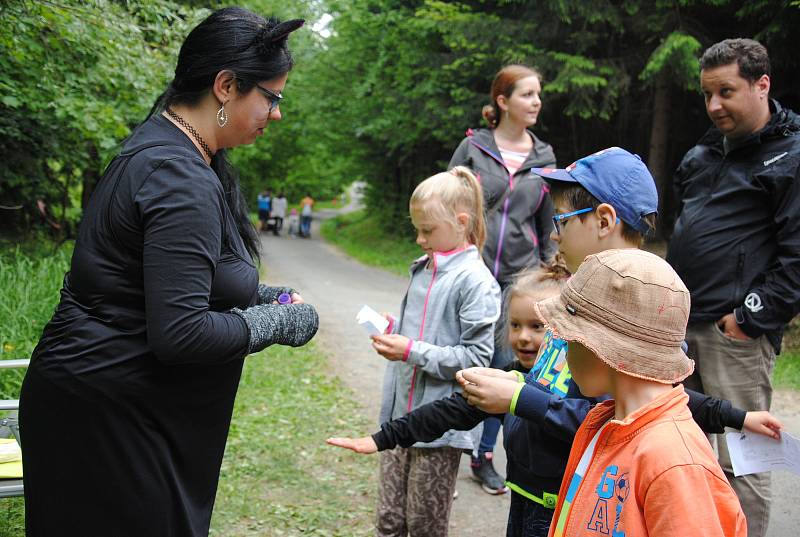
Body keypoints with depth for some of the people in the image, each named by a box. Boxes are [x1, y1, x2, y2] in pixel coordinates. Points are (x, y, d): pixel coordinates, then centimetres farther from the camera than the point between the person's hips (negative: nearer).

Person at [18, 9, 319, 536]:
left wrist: (253, 295, 10)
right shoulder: (182, 180, -23)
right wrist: (276, 322, -13)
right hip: (111, 415, -10)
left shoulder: (163, 147, 9)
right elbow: (180, 334, -27)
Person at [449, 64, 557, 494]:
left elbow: (548, 226, 13)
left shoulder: (544, 159, 8)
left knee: (502, 369, 5)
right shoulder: (473, 148, 0)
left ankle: (484, 457, 21)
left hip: (518, 280, 2)